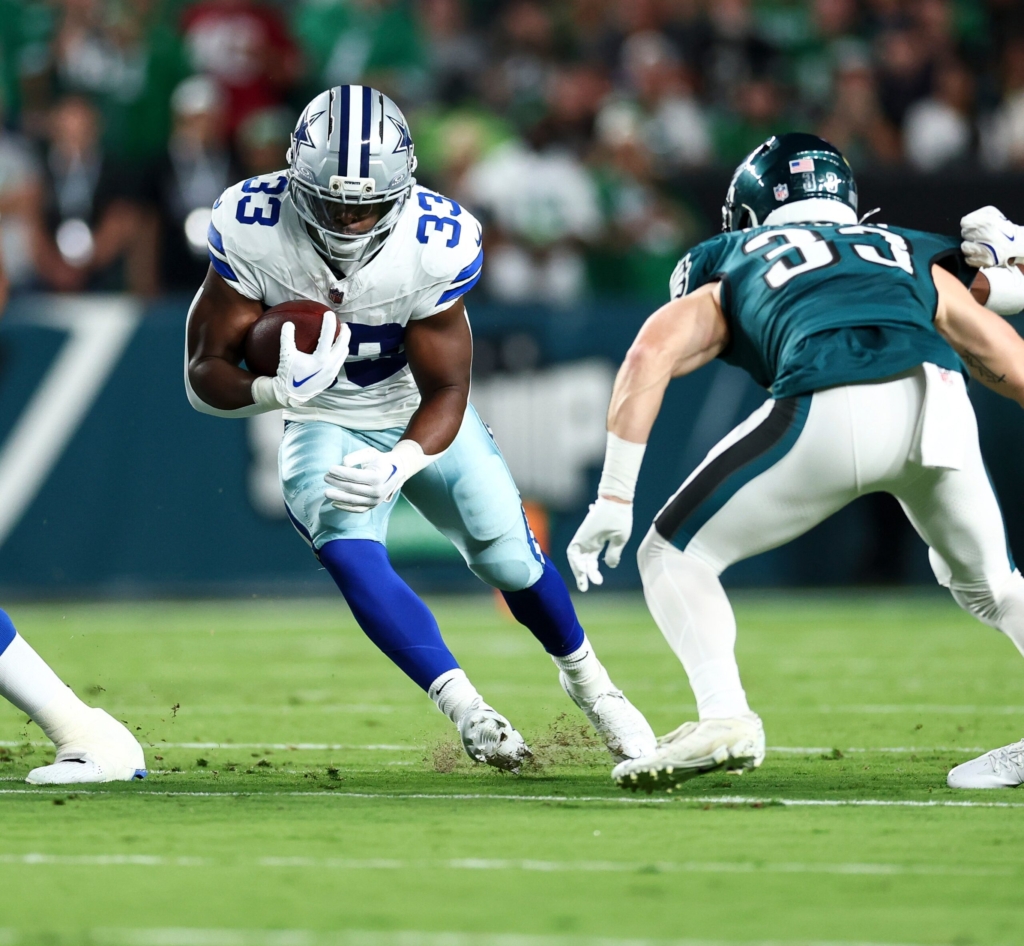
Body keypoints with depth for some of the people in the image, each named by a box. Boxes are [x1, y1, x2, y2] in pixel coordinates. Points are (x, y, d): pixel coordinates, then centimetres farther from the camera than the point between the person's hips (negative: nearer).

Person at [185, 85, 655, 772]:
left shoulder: (435, 245, -27)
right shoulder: (254, 230, -26)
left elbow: (447, 390, -21)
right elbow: (205, 373, -22)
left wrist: (399, 465, -40)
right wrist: (277, 390, -44)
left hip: (424, 418, 0)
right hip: (326, 427, 0)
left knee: (509, 555, -6)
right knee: (351, 555, -28)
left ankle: (585, 678, 24)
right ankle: (465, 708, -27)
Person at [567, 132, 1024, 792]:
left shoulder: (733, 273, 30)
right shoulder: (916, 261, 36)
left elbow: (651, 355, 14)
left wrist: (614, 500, 11)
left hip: (829, 412, -3)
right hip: (939, 406, 3)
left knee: (675, 555, 14)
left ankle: (725, 716, -6)